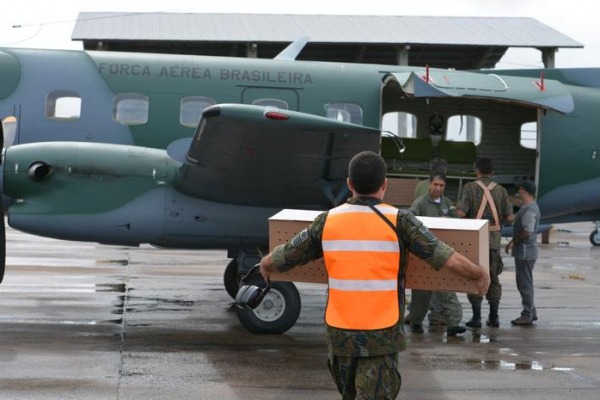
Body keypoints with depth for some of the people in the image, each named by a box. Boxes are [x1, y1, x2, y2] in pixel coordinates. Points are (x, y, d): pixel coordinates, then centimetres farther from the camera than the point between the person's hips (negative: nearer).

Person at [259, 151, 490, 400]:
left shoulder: (327, 221, -1)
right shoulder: (399, 221, -9)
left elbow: (275, 260, 7)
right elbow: (449, 259, -9)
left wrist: (266, 266, 30)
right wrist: (480, 274, 9)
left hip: (339, 332, 4)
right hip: (381, 336, -3)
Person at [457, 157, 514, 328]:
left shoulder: (470, 187, -7)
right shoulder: (500, 190, 1)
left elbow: (461, 212, -15)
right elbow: (509, 217, -1)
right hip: (494, 239, 3)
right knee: (493, 277, 13)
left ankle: (476, 317, 5)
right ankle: (494, 317, 16)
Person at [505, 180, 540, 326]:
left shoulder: (529, 210, -21)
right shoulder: (530, 207, 13)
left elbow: (527, 232, -26)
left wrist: (513, 242, -13)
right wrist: (514, 241, 14)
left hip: (525, 252, -10)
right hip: (524, 252, 10)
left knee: (525, 284, -2)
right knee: (525, 283, 17)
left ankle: (527, 315, 5)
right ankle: (531, 312, 25)